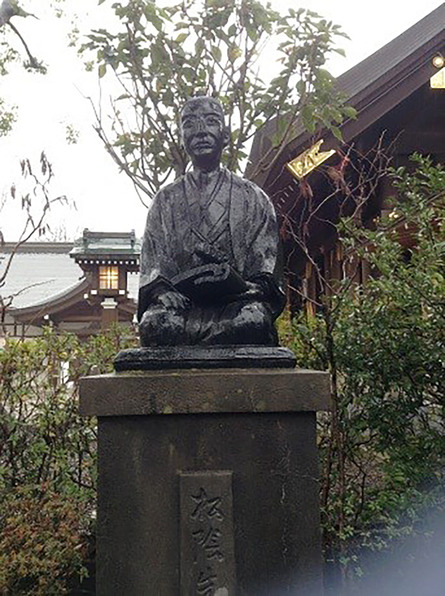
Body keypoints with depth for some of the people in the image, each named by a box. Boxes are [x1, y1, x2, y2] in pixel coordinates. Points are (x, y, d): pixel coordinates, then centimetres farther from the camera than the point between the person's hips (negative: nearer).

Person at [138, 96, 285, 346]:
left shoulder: (254, 197, 17)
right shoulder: (166, 200, 20)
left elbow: (267, 265, 10)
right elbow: (151, 265, 13)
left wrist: (253, 289, -13)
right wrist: (161, 291, -10)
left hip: (237, 301, 0)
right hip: (182, 304, 0)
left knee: (253, 320, -35)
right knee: (156, 322, -34)